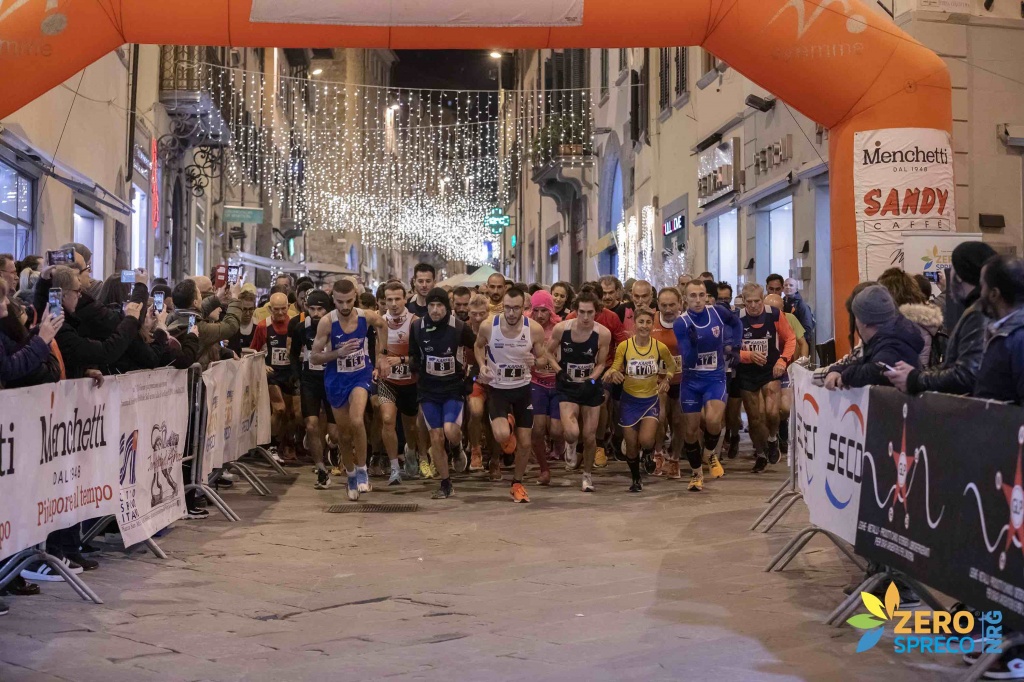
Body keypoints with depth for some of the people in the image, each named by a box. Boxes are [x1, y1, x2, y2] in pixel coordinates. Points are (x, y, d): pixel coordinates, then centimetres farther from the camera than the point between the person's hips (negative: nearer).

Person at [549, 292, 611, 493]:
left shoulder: (603, 333, -13)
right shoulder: (561, 329, -14)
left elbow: (601, 364, -2)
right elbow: (548, 353, 5)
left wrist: (590, 380, -17)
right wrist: (558, 370, -6)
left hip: (590, 386, 1)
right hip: (567, 386, -1)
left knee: (589, 435, 6)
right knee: (572, 433, -20)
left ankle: (587, 475, 31)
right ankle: (571, 445, 20)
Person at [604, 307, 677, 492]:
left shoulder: (660, 347, -8)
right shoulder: (624, 346, -11)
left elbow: (672, 366, 11)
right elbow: (615, 369, -5)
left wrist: (667, 380, -5)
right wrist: (613, 374, -28)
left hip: (651, 399, 0)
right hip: (629, 400, 0)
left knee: (645, 440, -18)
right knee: (631, 445, 6)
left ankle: (648, 453, 21)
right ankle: (636, 479, 31)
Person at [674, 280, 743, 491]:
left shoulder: (718, 312, -8)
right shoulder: (681, 323, -14)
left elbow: (737, 324, 16)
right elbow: (688, 360, -20)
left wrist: (731, 344, 4)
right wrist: (692, 341, -36)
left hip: (715, 378, 0)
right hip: (691, 380, 0)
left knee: (713, 420, -24)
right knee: (690, 430, 5)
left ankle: (710, 454, 9)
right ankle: (696, 473, 28)